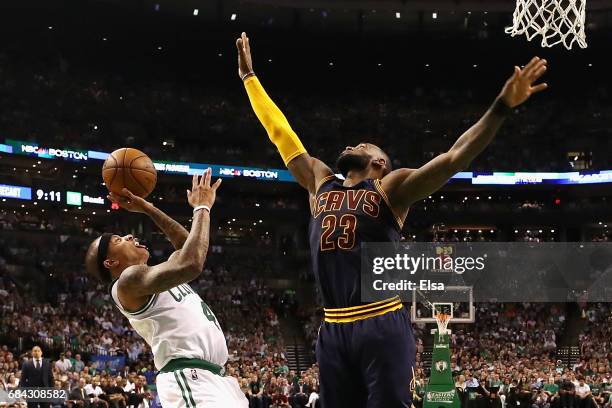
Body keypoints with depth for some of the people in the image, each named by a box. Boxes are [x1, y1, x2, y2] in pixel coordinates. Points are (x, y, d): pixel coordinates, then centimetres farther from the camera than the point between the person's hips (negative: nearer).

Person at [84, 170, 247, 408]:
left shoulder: (153, 275, 25)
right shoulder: (129, 280, -5)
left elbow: (186, 246, 36)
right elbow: (191, 264, -19)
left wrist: (147, 208, 33)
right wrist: (202, 207, -7)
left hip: (214, 377, 10)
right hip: (190, 378, -10)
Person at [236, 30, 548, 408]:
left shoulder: (392, 187, 5)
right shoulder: (321, 183, 19)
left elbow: (456, 156, -6)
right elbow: (280, 132, 26)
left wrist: (503, 106, -17)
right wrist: (249, 77, 31)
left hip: (382, 327, -5)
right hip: (333, 330, 5)